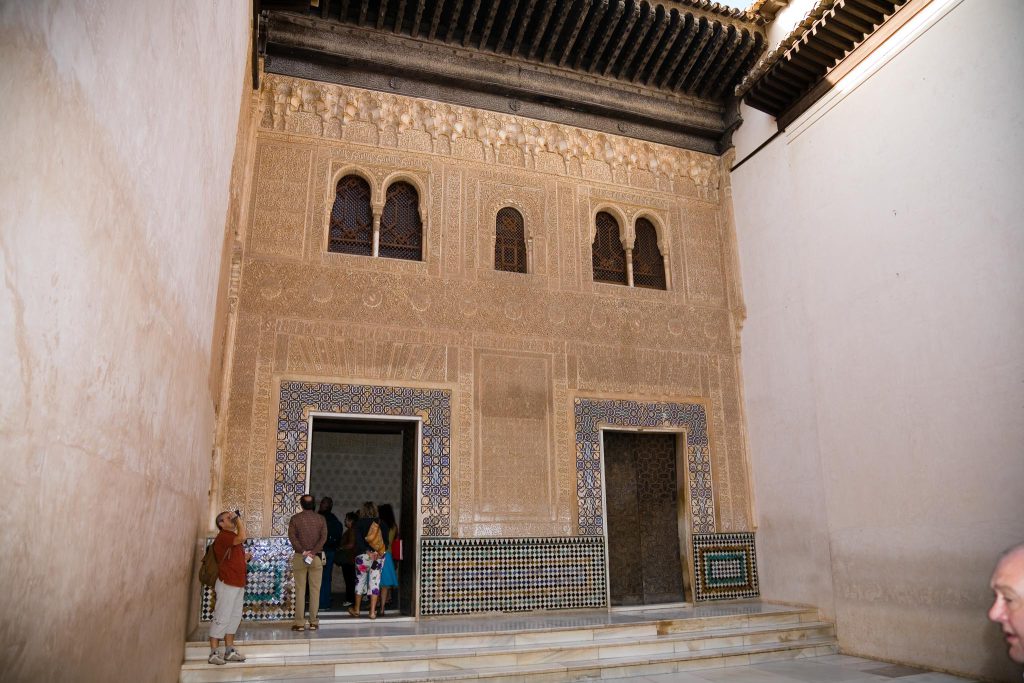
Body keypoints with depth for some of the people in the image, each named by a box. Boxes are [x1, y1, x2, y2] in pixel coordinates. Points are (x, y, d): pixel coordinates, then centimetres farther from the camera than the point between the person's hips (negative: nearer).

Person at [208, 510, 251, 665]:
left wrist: (245, 557, 8)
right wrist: (239, 519, -18)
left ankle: (229, 651, 19)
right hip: (227, 584, -10)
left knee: (234, 618, 12)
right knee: (222, 618, -5)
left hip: (238, 584, 10)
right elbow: (242, 537, -31)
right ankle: (213, 653, 3)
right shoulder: (223, 536, -13)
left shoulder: (232, 537, 18)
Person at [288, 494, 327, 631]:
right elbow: (323, 537, -7)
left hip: (300, 557, -1)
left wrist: (303, 551, -12)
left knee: (300, 590, 4)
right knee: (315, 590, 5)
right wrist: (313, 552, -12)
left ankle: (300, 623, 4)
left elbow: (292, 536, -11)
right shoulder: (320, 519, 3)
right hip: (316, 557, 1)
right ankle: (314, 622, 7)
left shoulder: (295, 518, 0)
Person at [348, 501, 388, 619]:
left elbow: (359, 540, -11)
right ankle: (372, 611, 2)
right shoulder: (381, 524, 5)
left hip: (363, 555, -1)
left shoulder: (359, 523, -1)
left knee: (360, 580, 14)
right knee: (375, 582, 4)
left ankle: (356, 609, 27)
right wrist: (381, 552, -10)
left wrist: (368, 552, -15)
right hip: (379, 555, 1)